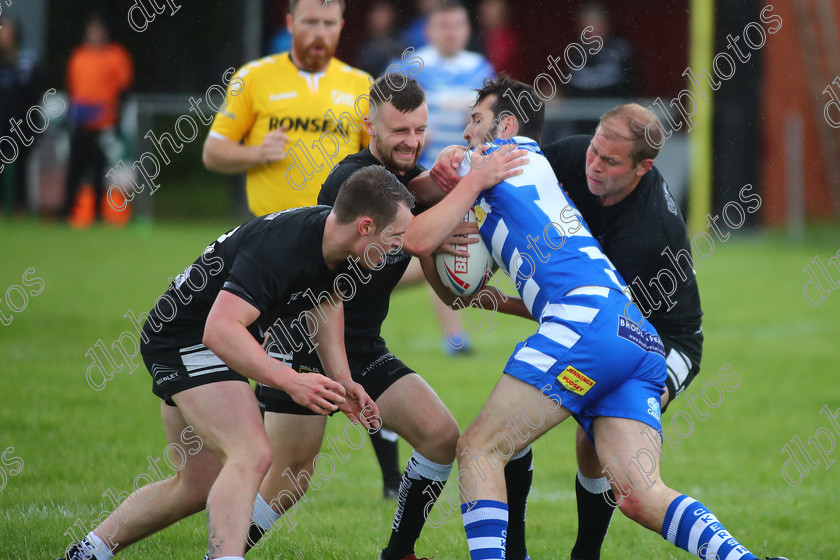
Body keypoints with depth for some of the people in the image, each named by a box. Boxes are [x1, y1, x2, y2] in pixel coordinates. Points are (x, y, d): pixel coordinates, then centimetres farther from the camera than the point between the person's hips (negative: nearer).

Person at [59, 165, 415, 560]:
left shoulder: (336, 247, -5)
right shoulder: (277, 247, -33)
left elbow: (328, 302, 16)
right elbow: (219, 329, -40)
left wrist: (340, 380, 4)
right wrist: (290, 381, -45)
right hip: (184, 339, -10)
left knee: (199, 487, 14)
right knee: (252, 455, -26)